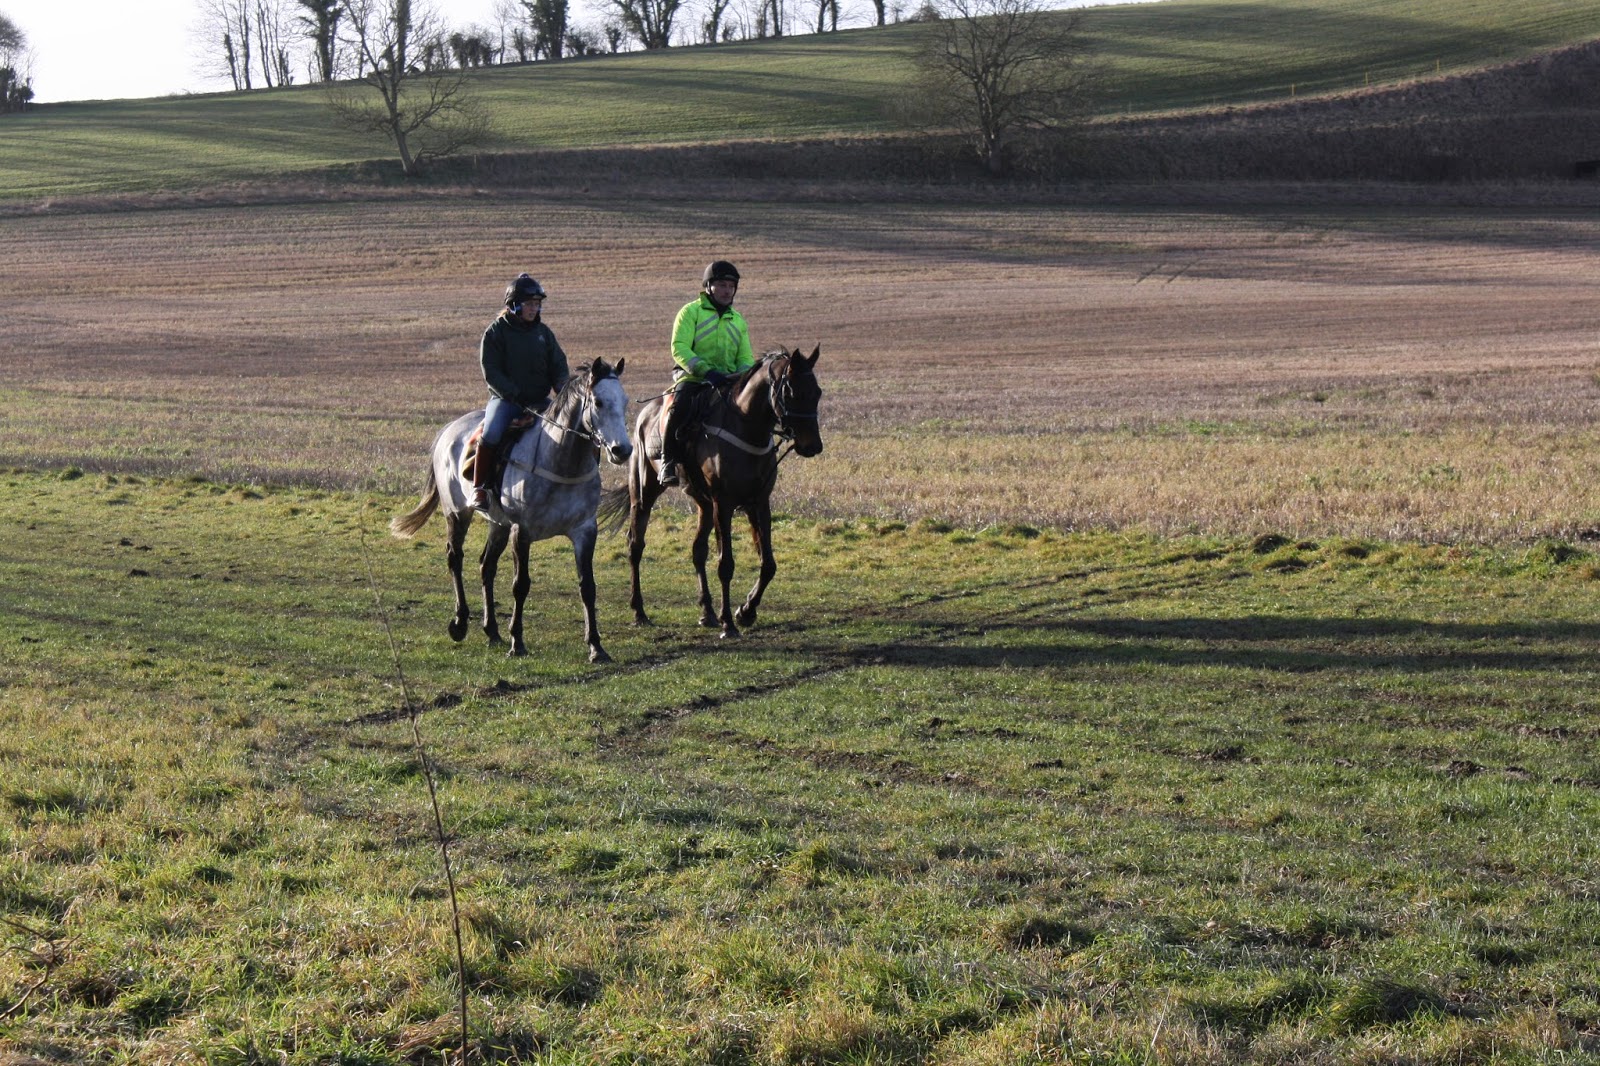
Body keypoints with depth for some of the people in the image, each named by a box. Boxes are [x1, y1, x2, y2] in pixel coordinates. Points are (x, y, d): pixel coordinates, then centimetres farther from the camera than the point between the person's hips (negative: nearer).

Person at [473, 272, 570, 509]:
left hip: (540, 401, 4)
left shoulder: (543, 332, 10)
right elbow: (491, 373, -10)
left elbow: (559, 366, 11)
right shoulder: (496, 332, -4)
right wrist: (517, 397, -20)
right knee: (491, 433, -32)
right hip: (506, 399, -4)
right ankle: (478, 488, -20)